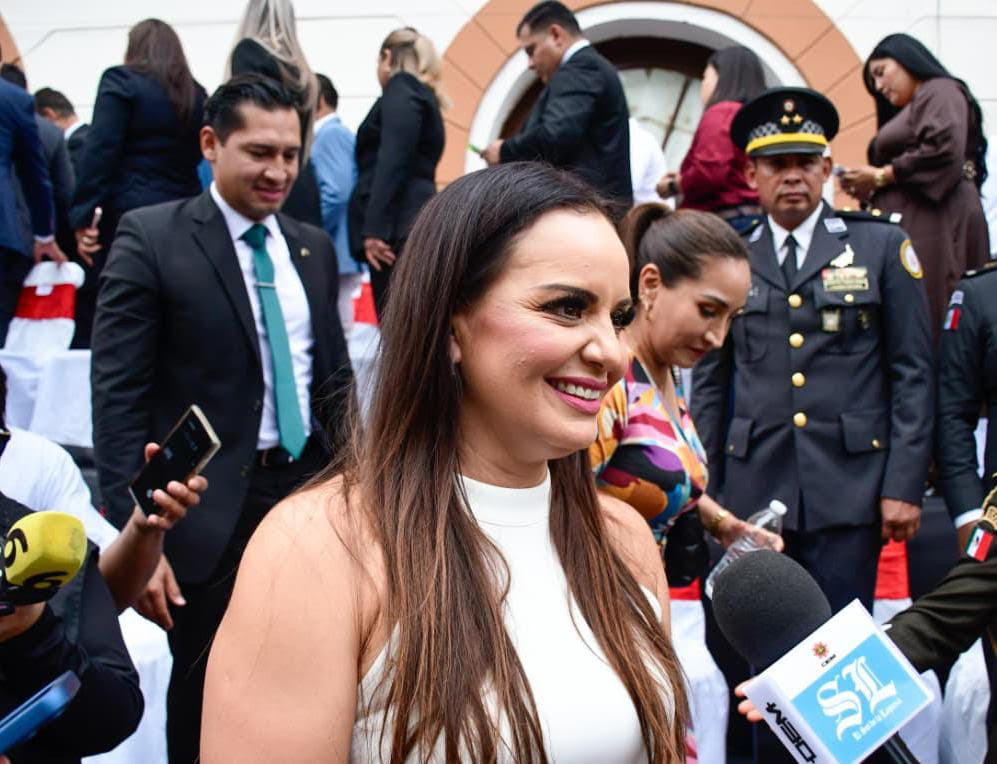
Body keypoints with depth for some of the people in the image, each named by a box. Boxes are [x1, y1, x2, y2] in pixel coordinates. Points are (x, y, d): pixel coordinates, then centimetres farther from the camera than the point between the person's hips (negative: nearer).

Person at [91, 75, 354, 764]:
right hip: (211, 507, -5)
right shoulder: (152, 239, -8)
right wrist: (136, 533, -18)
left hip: (310, 488, 5)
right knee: (205, 702, 9)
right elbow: (118, 396, -13)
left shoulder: (314, 247, 9)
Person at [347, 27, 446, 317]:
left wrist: (376, 227, -21)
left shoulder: (400, 90, -2)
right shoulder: (421, 95, 24)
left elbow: (392, 160, -15)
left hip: (400, 228, -9)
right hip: (412, 228, 9)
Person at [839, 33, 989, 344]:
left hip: (936, 223, -9)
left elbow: (944, 152, -15)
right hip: (909, 226, 9)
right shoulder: (911, 109, 29)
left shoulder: (940, 91, 2)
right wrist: (870, 190, 6)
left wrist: (881, 176, -8)